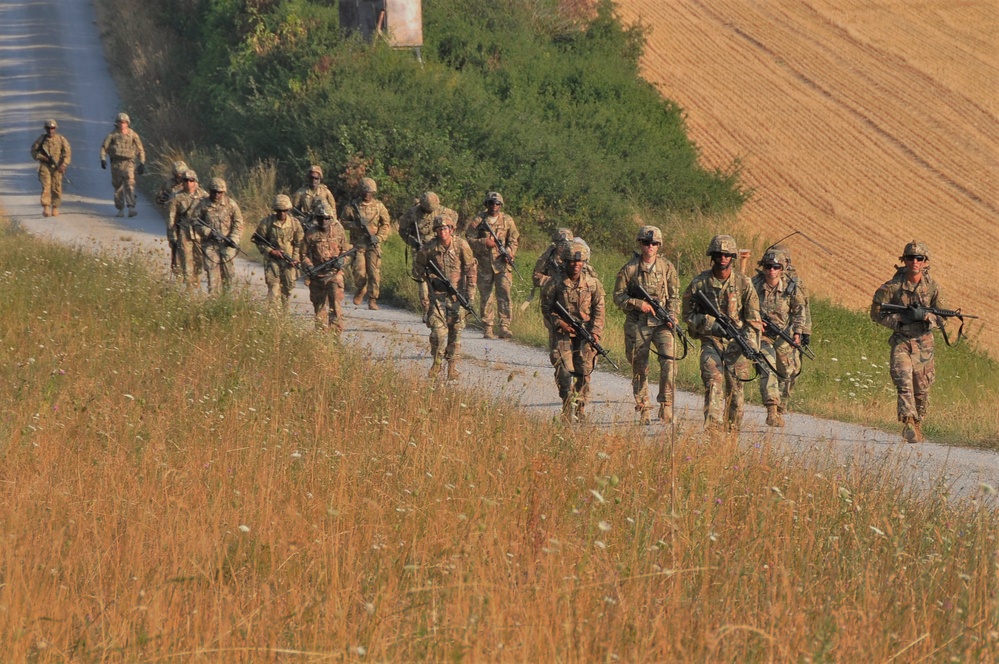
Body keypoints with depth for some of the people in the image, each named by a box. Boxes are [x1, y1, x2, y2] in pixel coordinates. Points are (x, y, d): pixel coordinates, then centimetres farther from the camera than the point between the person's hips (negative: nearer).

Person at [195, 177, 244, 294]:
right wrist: (208, 232, -14)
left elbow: (238, 223, 4)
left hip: (227, 245, 1)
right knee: (212, 272, -6)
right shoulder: (203, 205, -1)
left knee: (228, 273, 3)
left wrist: (233, 239, -12)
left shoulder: (231, 204, 1)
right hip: (210, 244, -1)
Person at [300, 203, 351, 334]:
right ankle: (321, 332, 20)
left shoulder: (339, 231, 2)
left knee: (335, 303, -15)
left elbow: (345, 249, 12)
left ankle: (335, 332, -15)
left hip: (335, 273, -1)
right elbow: (304, 255, 5)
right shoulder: (310, 234, -1)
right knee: (319, 305, 9)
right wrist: (309, 266, -13)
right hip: (317, 275, 1)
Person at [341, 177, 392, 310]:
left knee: (374, 273, -7)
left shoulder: (379, 206, 5)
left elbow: (386, 225, 6)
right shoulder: (353, 206, 4)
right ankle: (360, 291, 23)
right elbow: (343, 222, 6)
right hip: (358, 244, 0)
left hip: (373, 244, 0)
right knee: (359, 272, -6)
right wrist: (356, 224, -12)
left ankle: (372, 300, -1)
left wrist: (379, 237, -10)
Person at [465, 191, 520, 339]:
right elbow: (469, 239, 1)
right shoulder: (478, 220, 3)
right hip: (484, 264, 0)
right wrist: (484, 243, -15)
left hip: (502, 264, 0)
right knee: (486, 296, 3)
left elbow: (514, 239, 10)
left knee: (504, 294, -10)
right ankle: (487, 329, 9)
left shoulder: (507, 220, 8)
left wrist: (509, 252, -9)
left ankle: (504, 327, -11)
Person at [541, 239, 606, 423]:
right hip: (562, 334, -2)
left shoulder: (593, 283, 4)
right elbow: (546, 308, 3)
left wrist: (595, 332, -7)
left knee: (584, 373, 0)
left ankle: (580, 413, 10)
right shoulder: (554, 284, -1)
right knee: (564, 372, -13)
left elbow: (598, 309, 4)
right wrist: (559, 323, -12)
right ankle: (568, 412, -9)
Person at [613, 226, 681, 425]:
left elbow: (674, 296, 9)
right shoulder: (629, 269, 1)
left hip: (662, 324, 0)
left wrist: (672, 317, -6)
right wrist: (637, 303, -14)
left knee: (669, 360, -18)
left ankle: (666, 404, -10)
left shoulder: (667, 267, 5)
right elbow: (618, 296, 2)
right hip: (637, 324, 0)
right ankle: (644, 410, 15)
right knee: (639, 368, 4)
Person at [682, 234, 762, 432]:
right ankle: (712, 429, -26)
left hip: (737, 342, 1)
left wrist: (752, 349, -9)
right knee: (713, 382, -17)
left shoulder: (743, 283, 0)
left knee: (735, 388, 1)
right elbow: (688, 315, 4)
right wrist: (710, 325, -13)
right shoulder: (700, 283, 0)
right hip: (710, 341, -1)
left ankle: (733, 431, 14)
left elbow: (753, 319, 1)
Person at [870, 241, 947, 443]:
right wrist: (901, 318, -16)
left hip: (924, 345, 3)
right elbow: (876, 313, -3)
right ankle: (908, 424, -29)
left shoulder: (932, 287, 0)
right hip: (901, 343, -3)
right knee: (904, 384, -20)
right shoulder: (892, 287, -6)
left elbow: (943, 318, 3)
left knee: (922, 391, 9)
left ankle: (917, 425, 28)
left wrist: (926, 316, -18)